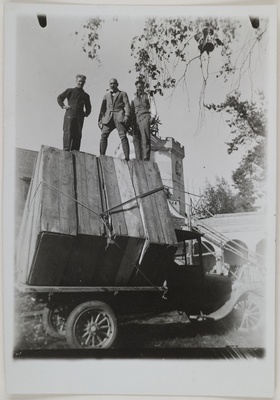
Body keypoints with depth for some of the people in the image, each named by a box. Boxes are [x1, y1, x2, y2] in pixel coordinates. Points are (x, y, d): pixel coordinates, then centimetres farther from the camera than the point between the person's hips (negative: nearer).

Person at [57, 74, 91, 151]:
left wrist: (86, 113, 12)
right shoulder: (70, 91, 15)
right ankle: (66, 149, -18)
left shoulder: (85, 95, 22)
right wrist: (63, 106, 1)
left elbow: (88, 107, 29)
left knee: (77, 134, -4)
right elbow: (59, 98, 15)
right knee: (68, 132, -13)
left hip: (79, 116, 3)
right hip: (69, 114, -2)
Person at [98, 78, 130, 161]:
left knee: (123, 136, -16)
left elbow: (127, 105, 5)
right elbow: (102, 109, 24)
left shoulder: (122, 94, 18)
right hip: (108, 117, 3)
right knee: (103, 135, -12)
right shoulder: (106, 96, 28)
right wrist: (100, 120, 13)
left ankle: (127, 157, -22)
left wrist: (127, 116, -12)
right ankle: (102, 155, -13)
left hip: (119, 117, -3)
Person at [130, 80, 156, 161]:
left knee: (145, 138, -17)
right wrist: (131, 121, 10)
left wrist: (152, 116, -8)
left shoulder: (147, 96, 18)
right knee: (136, 139, -8)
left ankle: (146, 158, -24)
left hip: (145, 117, -4)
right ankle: (138, 159, -11)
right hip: (135, 119, 4)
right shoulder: (134, 99, 27)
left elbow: (152, 107, 8)